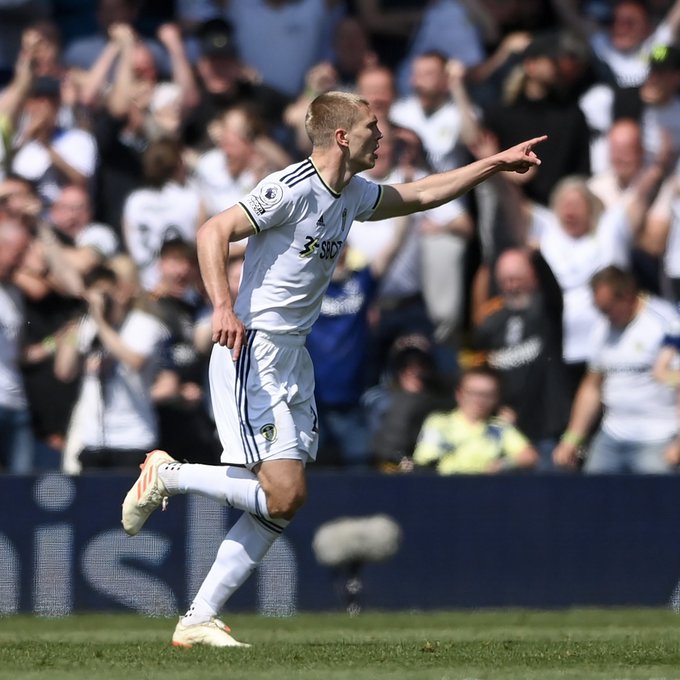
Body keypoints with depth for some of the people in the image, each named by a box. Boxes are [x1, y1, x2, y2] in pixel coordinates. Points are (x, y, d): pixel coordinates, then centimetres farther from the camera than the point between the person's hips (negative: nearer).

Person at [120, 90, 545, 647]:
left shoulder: (353, 195, 13)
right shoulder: (294, 188, -14)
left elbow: (420, 194, 29)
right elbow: (214, 231, -18)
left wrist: (496, 163, 27)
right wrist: (223, 307, -29)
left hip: (294, 361, 9)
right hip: (252, 355, -9)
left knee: (281, 505, 2)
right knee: (283, 495, -16)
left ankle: (199, 620, 6)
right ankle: (166, 475, 3)